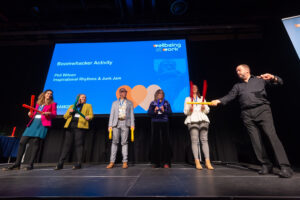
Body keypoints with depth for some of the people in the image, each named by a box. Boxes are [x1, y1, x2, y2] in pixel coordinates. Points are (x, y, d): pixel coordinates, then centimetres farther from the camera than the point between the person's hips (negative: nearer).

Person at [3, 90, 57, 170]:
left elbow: (54, 114, 3)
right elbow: (35, 113, 24)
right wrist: (30, 114, 3)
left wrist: (48, 113, -16)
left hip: (42, 124, -5)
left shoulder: (52, 104, 11)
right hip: (33, 123, 5)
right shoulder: (38, 103, 23)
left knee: (35, 142, -12)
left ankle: (30, 164, -4)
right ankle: (17, 164, 10)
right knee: (22, 142, 0)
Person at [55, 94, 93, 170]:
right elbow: (65, 116, 20)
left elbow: (91, 115, 6)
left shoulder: (88, 106, 19)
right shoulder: (72, 106, 26)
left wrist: (88, 117, -16)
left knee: (78, 144, -5)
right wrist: (69, 112, 0)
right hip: (70, 125, 3)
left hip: (80, 126, -3)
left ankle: (78, 163, 0)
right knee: (67, 144, 1)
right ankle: (60, 163, 7)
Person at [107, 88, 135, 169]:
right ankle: (112, 162, 7)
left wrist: (132, 124, -2)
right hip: (116, 123, 1)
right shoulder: (115, 103, 18)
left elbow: (131, 114, 8)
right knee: (114, 142, 1)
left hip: (125, 123, -1)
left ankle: (125, 162, 3)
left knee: (124, 142, -2)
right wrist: (110, 125, 2)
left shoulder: (130, 103, 15)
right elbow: (112, 114, 12)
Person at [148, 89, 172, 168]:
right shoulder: (152, 103, 13)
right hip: (155, 123, 0)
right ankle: (155, 162, 11)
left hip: (164, 123, 0)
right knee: (155, 142, 0)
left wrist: (164, 110, -11)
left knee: (165, 141, -4)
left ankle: (166, 162, 5)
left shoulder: (166, 103, 13)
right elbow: (149, 112, 5)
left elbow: (170, 112, 6)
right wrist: (154, 111, -12)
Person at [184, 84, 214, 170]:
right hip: (192, 120, -2)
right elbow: (185, 111, 9)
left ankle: (207, 161, -7)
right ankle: (197, 162, -10)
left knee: (204, 140, -7)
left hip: (203, 119, 2)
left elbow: (207, 110, 17)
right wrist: (189, 109, -13)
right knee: (194, 141, -10)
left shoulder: (202, 98, 25)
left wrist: (204, 108, -5)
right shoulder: (188, 99, 19)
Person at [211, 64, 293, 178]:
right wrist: (219, 101, -12)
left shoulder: (260, 79, 17)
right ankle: (266, 165, 10)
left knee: (272, 136, -13)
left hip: (262, 110, -2)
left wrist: (272, 77, -8)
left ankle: (284, 167, -9)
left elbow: (279, 82, 15)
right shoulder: (237, 86, 21)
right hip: (247, 115, 2)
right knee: (256, 141, 0)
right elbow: (229, 97, 7)